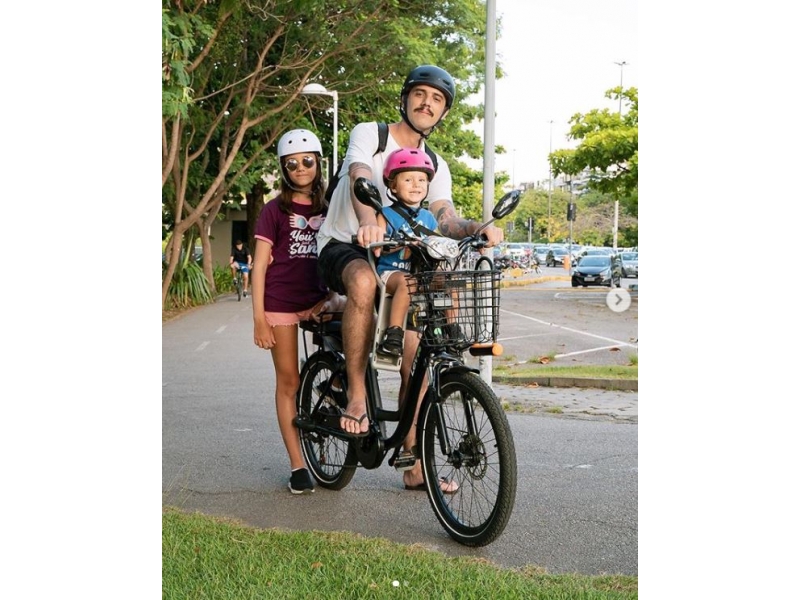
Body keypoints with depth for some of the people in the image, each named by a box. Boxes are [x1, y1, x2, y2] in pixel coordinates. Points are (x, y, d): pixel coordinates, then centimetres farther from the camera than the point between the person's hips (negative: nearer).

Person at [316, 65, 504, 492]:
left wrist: (479, 228, -32)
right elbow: (361, 180, -26)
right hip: (341, 248, -5)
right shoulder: (368, 135, -4)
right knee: (364, 280, -42)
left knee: (414, 350, -8)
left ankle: (415, 466, 1)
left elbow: (446, 218, -8)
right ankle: (356, 394, -28)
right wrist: (368, 223, -49)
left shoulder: (436, 167, 10)